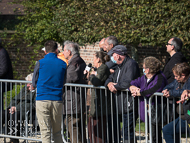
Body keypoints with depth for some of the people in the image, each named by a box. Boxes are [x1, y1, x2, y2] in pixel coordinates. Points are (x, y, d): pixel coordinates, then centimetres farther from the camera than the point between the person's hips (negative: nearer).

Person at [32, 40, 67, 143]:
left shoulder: (40, 63, -2)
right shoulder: (63, 64, 3)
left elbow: (34, 84, 6)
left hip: (42, 100, -2)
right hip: (57, 101, 2)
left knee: (45, 131, -2)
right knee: (57, 132, 12)